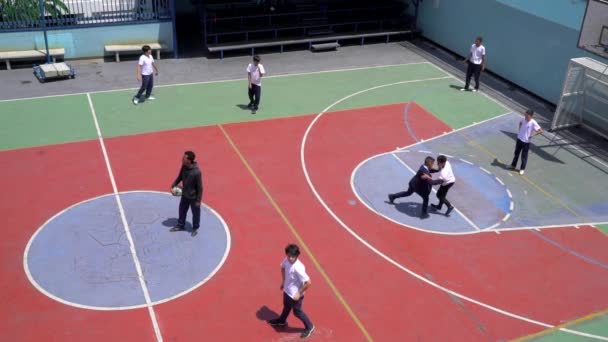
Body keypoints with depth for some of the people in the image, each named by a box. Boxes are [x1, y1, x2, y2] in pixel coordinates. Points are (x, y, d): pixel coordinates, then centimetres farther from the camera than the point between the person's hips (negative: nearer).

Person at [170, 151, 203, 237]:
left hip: (193, 197, -6)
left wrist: (198, 200, -16)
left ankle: (195, 228, 39)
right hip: (184, 195, 6)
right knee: (182, 210, 24)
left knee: (195, 214, 16)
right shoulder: (184, 167, -13)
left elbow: (200, 187, -23)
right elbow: (180, 177, 9)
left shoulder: (196, 172, -33)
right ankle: (180, 225, 47)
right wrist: (173, 185, -3)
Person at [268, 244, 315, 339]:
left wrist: (299, 293, -23)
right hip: (287, 290, 7)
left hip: (295, 294, -7)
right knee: (286, 307, 32)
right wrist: (283, 282, 13)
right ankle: (282, 321, 59)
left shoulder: (298, 268, -37)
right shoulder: (286, 260, -14)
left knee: (297, 312, 14)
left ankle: (309, 327, 37)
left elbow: (308, 282, -33)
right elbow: (283, 268, 11)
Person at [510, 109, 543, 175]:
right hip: (519, 139, 6)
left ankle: (522, 169, 24)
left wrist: (533, 135, -22)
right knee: (516, 153, 21)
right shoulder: (523, 119, -6)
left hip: (526, 142, -5)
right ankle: (513, 165, 39)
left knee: (524, 156, 8)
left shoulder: (533, 123, -23)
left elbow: (541, 131, -22)